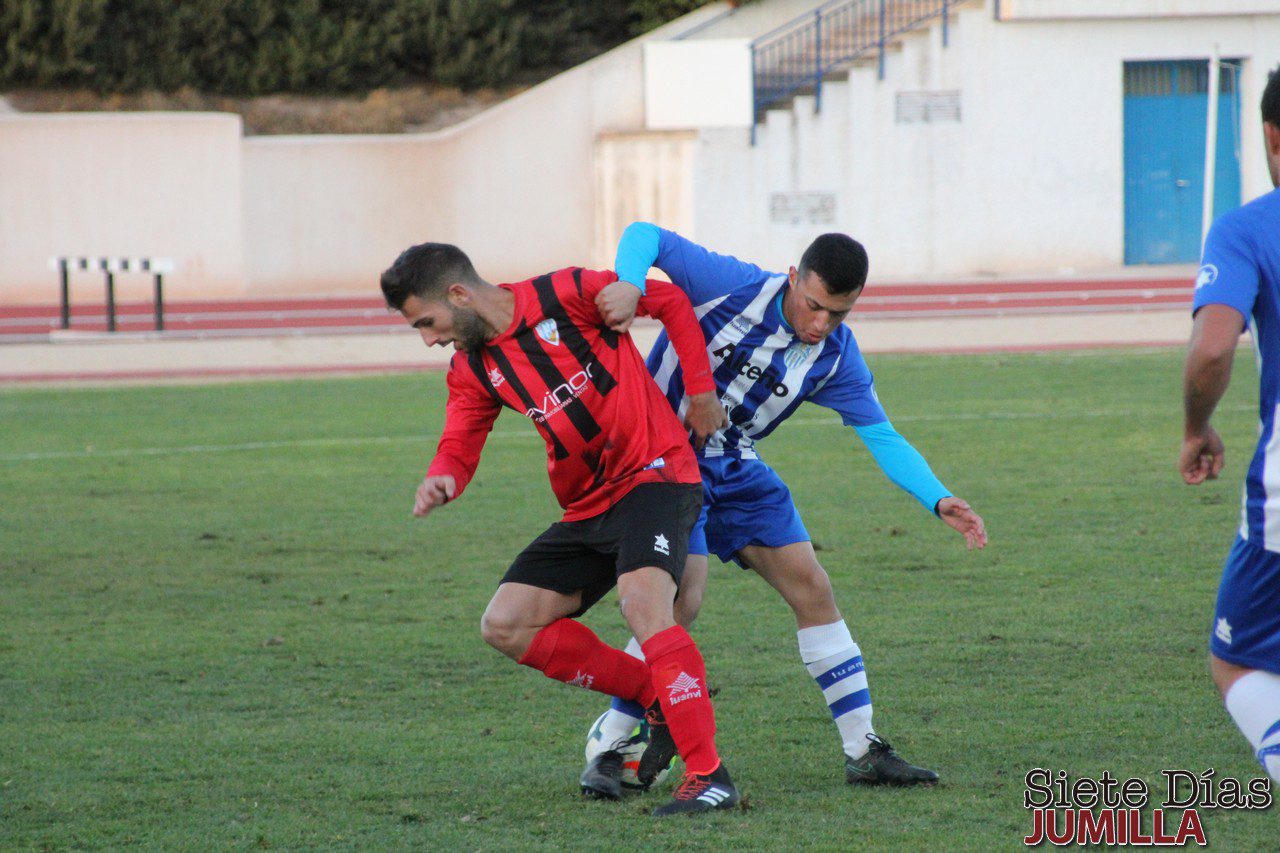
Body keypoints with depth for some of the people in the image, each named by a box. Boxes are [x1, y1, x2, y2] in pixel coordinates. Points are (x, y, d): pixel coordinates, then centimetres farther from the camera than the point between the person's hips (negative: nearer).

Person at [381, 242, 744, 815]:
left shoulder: (565, 296, -11)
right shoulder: (472, 370, 9)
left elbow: (672, 302, -3)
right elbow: (460, 447, 2)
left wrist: (701, 395, -4)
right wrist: (440, 481, -22)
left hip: (653, 472, -8)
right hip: (586, 507, 8)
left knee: (642, 604, -31)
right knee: (505, 626, -2)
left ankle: (709, 776, -30)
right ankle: (659, 699, 4)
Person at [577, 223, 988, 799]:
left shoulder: (836, 357, -4)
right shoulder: (733, 286, -19)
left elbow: (883, 438, 0)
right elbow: (645, 236, -18)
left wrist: (939, 501, -14)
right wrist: (630, 286, -40)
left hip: (735, 470, 6)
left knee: (812, 589, 1)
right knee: (682, 598, -22)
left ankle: (863, 750, 10)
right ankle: (606, 749, -9)